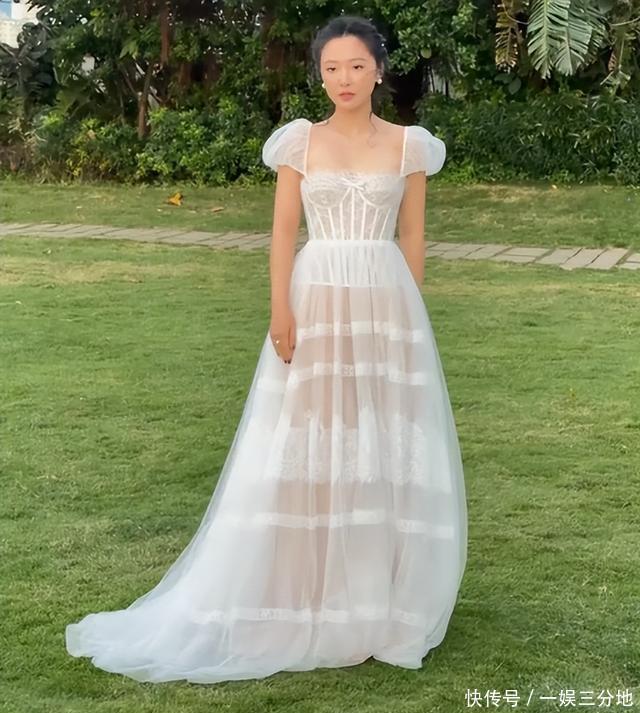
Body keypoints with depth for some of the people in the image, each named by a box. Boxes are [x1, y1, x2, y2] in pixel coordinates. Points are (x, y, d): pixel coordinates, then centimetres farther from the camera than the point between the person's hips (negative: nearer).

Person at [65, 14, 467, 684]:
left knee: (384, 447, 4)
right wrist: (280, 310, -10)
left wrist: (411, 318, 6)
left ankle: (377, 597, 18)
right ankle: (302, 599, 12)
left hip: (384, 304, 1)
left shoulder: (408, 145, 6)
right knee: (304, 447, 1)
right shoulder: (300, 141, 3)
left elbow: (412, 238, 8)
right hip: (316, 302, -1)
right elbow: (283, 231, 0)